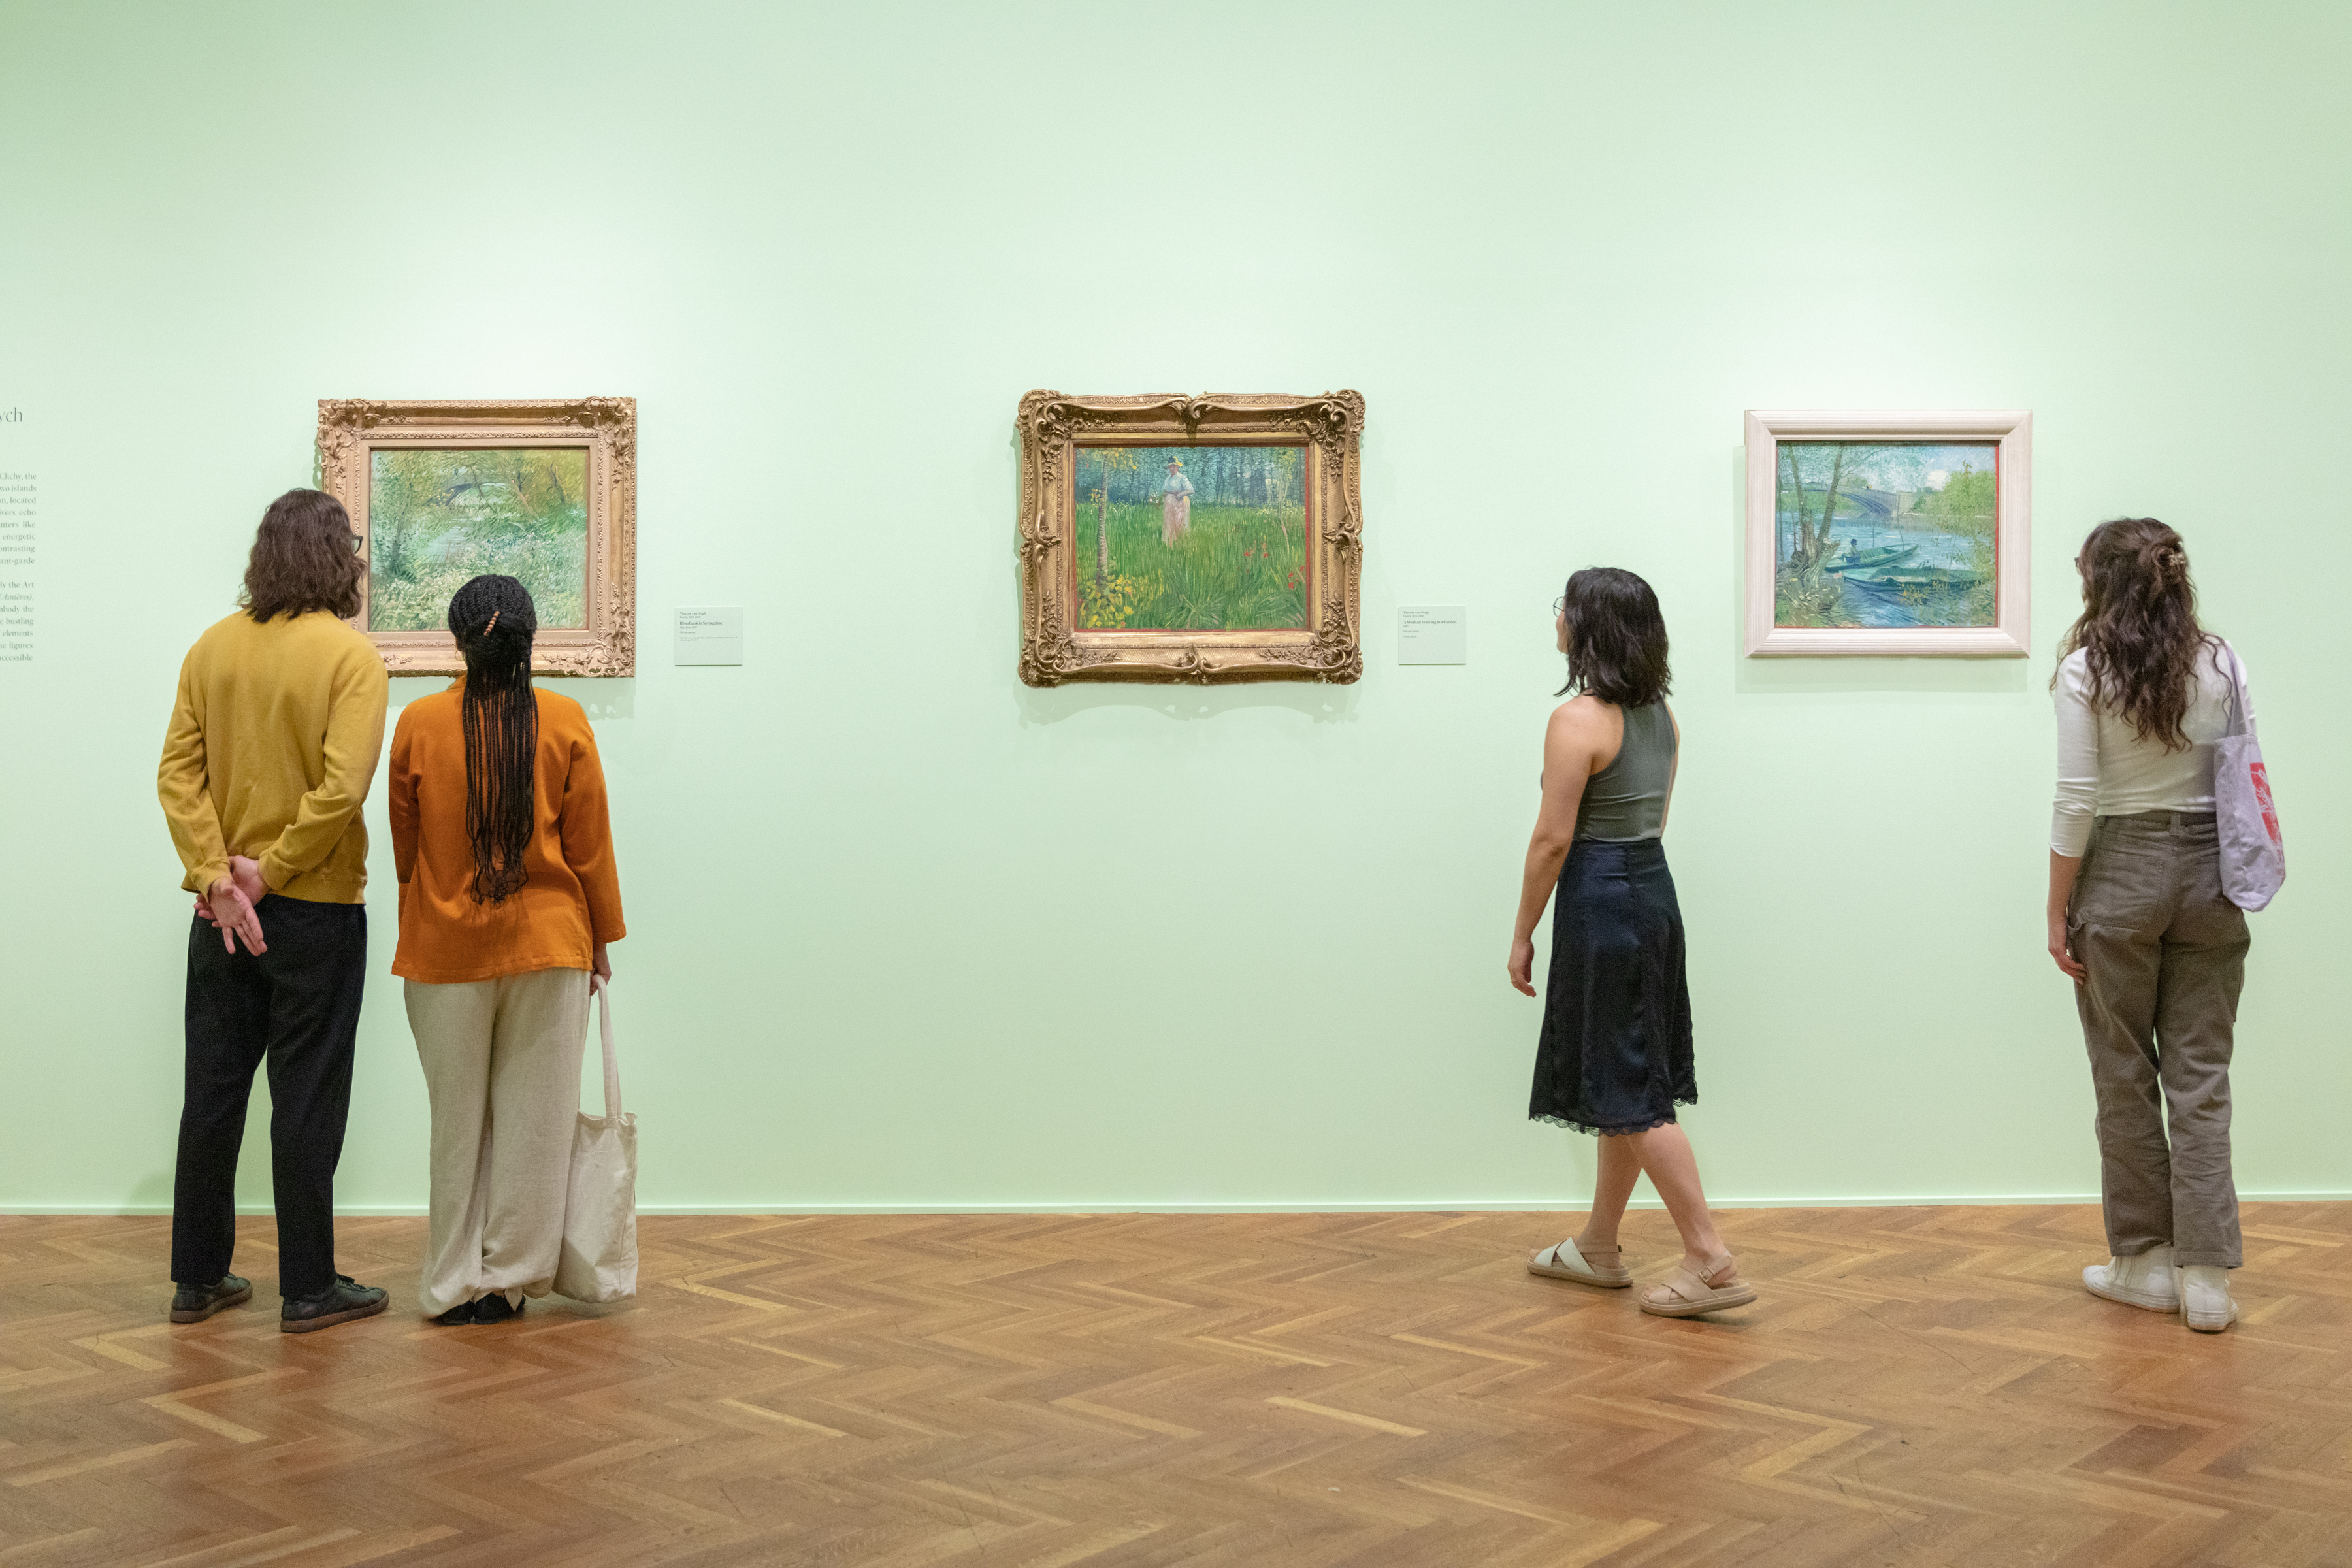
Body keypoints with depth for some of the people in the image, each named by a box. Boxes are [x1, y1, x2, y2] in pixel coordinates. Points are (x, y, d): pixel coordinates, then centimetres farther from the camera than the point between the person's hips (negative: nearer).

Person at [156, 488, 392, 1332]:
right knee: (307, 1101, 3)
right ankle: (309, 1289, 11)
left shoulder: (213, 648, 4)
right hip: (316, 911, -5)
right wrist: (270, 873, -12)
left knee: (212, 1093, 13)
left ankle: (198, 1278, 23)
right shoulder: (350, 655, -12)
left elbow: (177, 772, -3)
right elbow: (342, 788, -21)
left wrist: (217, 876, -7)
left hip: (224, 908, 5)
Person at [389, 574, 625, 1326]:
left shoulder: (419, 722, -5)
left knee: (458, 1122, 11)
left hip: (446, 951, 1)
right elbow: (589, 844, -1)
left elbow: (405, 846, 4)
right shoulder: (565, 721, -6)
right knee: (533, 1120, 8)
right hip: (548, 946, -1)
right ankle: (508, 1280, 14)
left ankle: (455, 1287, 17)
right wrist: (601, 938, 10)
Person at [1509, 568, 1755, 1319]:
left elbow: (1554, 838, -18)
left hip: (1600, 899, -9)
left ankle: (1710, 1261, -3)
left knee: (1629, 1094, -3)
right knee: (1628, 1083, 16)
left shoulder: (1578, 721, -18)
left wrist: (1522, 934, -10)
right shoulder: (1662, 714, 9)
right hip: (1655, 889, 9)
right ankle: (1598, 1247, 28)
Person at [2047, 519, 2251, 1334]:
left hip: (2120, 875, -3)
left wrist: (2057, 911, -4)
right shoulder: (2222, 664, 1)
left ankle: (2146, 1261, 18)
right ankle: (2206, 1274, 6)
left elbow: (2076, 804, -11)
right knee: (2201, 1078, 7)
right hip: (2206, 871, 3)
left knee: (2126, 1078, 9)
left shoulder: (2084, 672, -10)